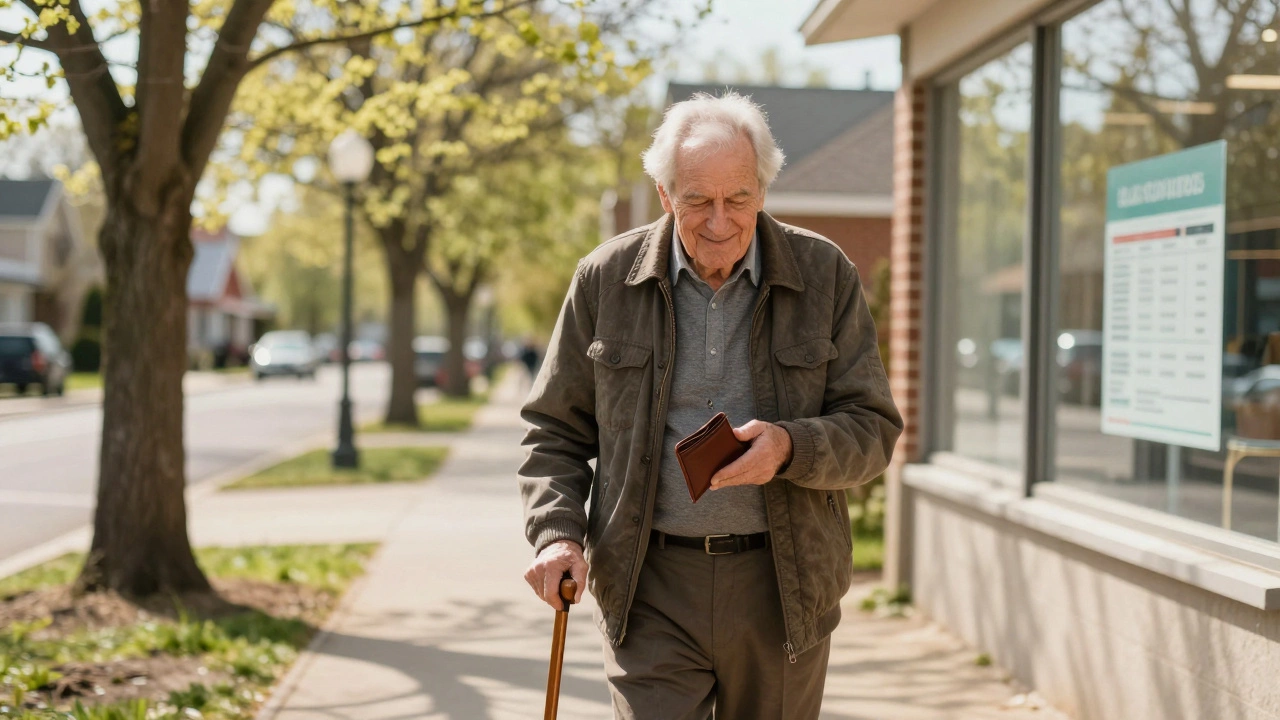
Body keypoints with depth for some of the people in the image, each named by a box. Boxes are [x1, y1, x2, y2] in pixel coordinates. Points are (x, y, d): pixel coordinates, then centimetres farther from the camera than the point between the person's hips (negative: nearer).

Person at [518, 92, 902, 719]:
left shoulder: (825, 277, -1)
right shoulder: (606, 280, 0)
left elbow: (872, 430, 0)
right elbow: (555, 431, 7)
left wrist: (790, 446, -21)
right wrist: (556, 533, -10)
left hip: (783, 588, 1)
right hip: (650, 589, -1)